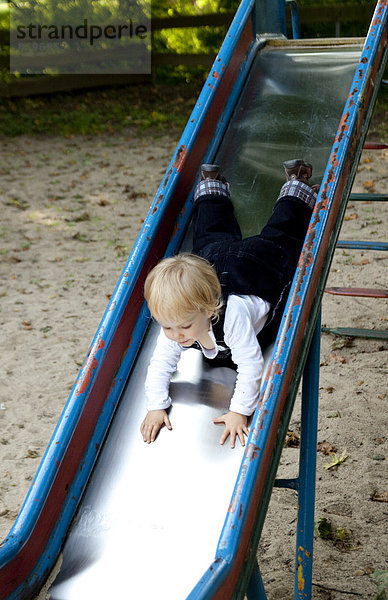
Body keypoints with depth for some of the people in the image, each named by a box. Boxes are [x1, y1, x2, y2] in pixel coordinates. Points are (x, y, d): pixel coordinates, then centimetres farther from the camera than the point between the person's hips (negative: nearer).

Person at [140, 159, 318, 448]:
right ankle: (212, 186, 60)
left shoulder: (232, 315, -51)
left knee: (281, 234, 26)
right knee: (212, 234, 34)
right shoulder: (173, 329, -37)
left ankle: (297, 186, 50)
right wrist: (156, 407, -32)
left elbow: (251, 365, -44)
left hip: (262, 262, -3)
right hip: (213, 258, 3)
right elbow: (160, 364, -24)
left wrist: (239, 412, -42)